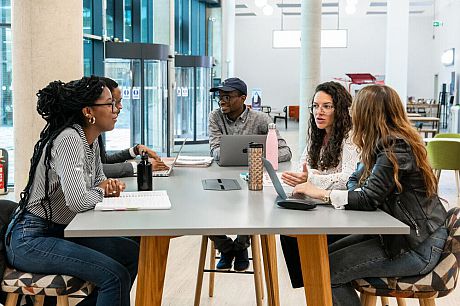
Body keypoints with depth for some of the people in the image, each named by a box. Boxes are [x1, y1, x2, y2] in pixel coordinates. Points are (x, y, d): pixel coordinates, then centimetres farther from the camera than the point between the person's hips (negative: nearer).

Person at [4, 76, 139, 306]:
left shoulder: (91, 140, 7)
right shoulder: (69, 139, -21)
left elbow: (97, 181, 22)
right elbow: (78, 201, -30)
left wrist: (110, 186, -2)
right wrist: (100, 191, -9)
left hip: (59, 232, 10)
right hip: (30, 239, -10)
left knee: (132, 253, 9)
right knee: (116, 276, -22)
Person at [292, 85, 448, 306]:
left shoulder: (396, 149, -19)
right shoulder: (385, 144, 11)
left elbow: (369, 198, -23)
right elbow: (356, 179, 14)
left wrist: (321, 193, -16)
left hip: (418, 246, -10)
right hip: (396, 232, 10)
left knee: (327, 271, -13)